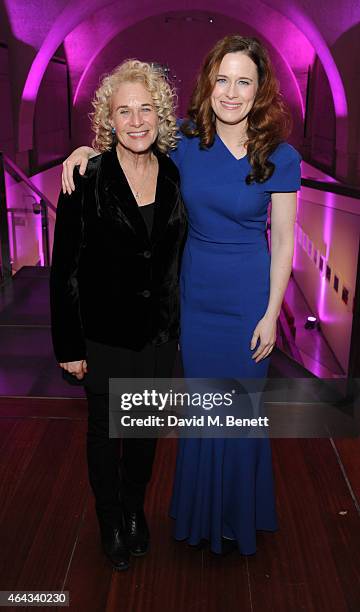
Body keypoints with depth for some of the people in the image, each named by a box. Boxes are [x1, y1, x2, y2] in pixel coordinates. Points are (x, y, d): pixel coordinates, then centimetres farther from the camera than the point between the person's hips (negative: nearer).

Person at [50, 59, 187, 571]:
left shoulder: (175, 175, -2)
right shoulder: (87, 179, -13)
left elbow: (179, 257, 6)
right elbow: (64, 269, -11)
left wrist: (180, 325, 6)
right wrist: (68, 345, -10)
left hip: (160, 332, 4)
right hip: (105, 335, -3)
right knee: (105, 432, 15)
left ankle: (136, 511, 46)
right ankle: (111, 524, 39)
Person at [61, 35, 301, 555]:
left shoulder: (280, 157, -11)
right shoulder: (185, 140, -5)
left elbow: (283, 241, -6)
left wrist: (271, 314, -7)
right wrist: (85, 151, -9)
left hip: (249, 300, -2)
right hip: (195, 295, 3)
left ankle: (240, 515, 38)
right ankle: (201, 511, 41)